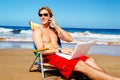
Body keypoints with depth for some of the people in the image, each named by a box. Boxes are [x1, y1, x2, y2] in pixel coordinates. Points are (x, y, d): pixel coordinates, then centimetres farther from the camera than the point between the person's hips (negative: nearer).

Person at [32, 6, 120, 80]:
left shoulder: (54, 29, 22)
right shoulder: (38, 31, 3)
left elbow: (70, 39, 9)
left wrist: (57, 26, 5)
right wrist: (60, 50, -22)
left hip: (60, 54, 7)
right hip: (50, 57, -7)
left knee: (89, 60, -16)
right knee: (81, 65, -30)